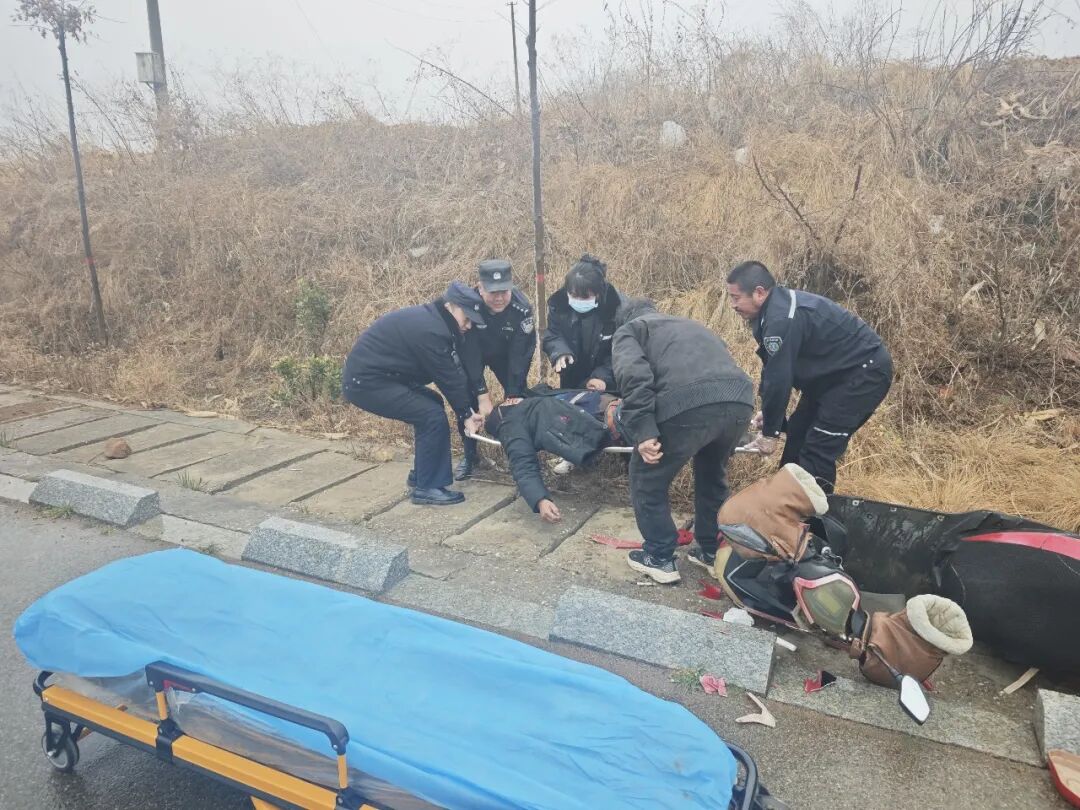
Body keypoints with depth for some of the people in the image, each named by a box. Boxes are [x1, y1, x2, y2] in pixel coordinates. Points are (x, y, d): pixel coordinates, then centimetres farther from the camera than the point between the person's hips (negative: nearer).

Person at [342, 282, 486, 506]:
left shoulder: (432, 320, 10)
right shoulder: (430, 330, -21)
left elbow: (453, 371, 12)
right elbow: (449, 378, -15)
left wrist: (467, 410, 8)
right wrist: (466, 413, -4)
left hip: (372, 374, 11)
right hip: (366, 382, -11)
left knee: (432, 404, 17)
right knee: (434, 416, -12)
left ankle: (422, 474, 24)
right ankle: (427, 488, -2)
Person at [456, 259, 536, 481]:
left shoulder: (522, 306, -34)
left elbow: (519, 353, -29)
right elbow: (469, 352, -33)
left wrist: (514, 395, -31)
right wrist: (482, 395, -35)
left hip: (506, 354, 1)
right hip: (472, 353, -1)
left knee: (519, 398, -7)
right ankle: (470, 454, 5)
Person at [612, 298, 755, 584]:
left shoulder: (628, 330, 22)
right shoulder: (689, 325, 41)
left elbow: (633, 376, -1)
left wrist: (643, 431, -8)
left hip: (689, 403, -6)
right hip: (740, 399, 6)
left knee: (647, 477, 17)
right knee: (712, 475, 31)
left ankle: (659, 558, 25)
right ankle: (713, 552, 39)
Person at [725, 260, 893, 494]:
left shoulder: (782, 319, -29)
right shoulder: (777, 308, 3)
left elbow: (779, 378, -26)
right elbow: (772, 369, 9)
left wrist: (770, 433, -17)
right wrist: (768, 413, 5)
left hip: (866, 370, -10)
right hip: (836, 372, 10)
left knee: (819, 449, -14)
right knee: (797, 435, 11)